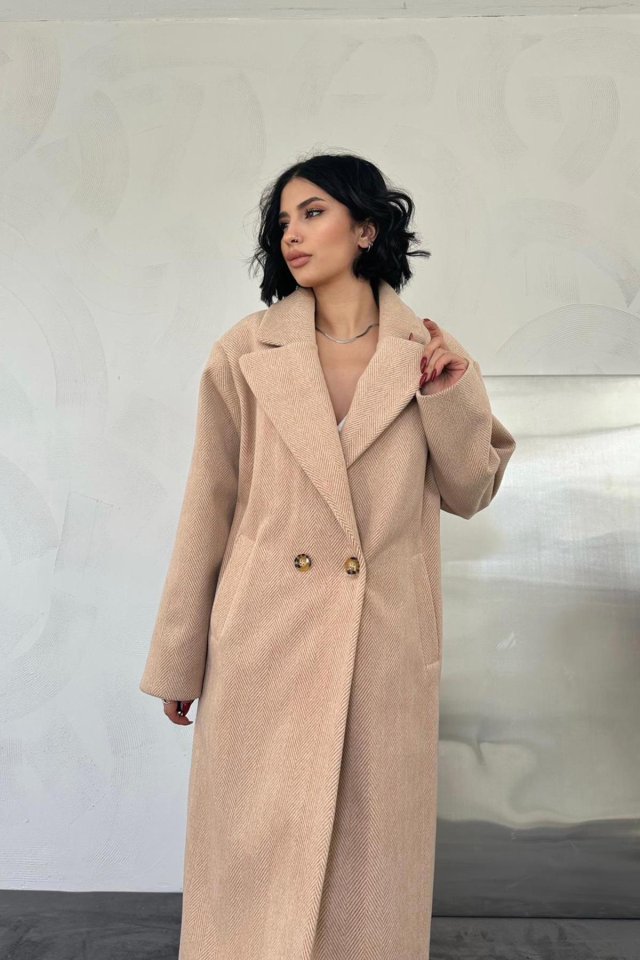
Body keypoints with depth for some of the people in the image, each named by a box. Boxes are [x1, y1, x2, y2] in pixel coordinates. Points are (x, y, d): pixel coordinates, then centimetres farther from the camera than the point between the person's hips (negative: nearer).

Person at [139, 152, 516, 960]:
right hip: (263, 643, -1)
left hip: (386, 644, 1)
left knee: (372, 854, 15)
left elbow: (467, 494, 8)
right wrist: (177, 660, 3)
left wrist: (453, 397, -9)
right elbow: (208, 508, 0)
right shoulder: (245, 353, -3)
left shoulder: (427, 352, 2)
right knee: (256, 854, 12)